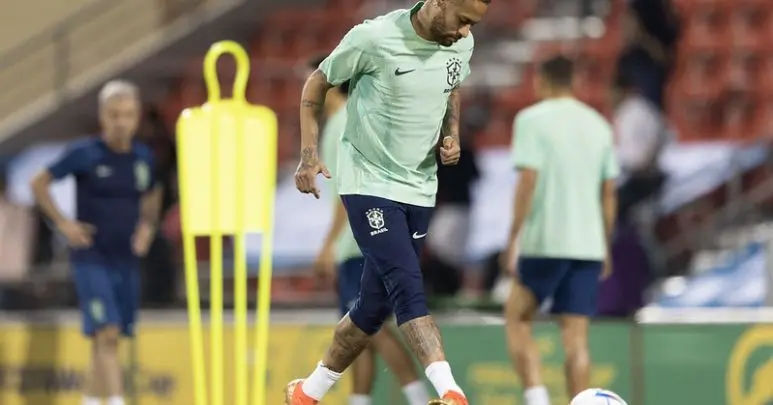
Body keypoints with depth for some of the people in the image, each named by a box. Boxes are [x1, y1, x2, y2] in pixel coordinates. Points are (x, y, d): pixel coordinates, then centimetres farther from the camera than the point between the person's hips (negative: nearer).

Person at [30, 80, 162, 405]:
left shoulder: (143, 157, 5)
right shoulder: (84, 154, -9)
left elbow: (152, 195, 25)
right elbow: (38, 184, -1)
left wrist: (147, 225, 8)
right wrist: (63, 223, -7)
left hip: (127, 260, 5)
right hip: (91, 259, -5)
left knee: (104, 341, 11)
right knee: (108, 335, -17)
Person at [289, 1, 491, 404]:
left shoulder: (461, 45, -1)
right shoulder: (374, 38, -18)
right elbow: (316, 84, -4)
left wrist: (452, 133, 2)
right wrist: (309, 154, -11)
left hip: (419, 188, 6)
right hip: (368, 184, -6)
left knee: (375, 304, 10)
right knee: (408, 288, -22)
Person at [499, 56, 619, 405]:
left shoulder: (532, 119, -3)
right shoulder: (599, 125, 13)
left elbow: (527, 181, -12)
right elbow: (609, 192, 14)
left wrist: (513, 239, -10)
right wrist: (605, 247, 20)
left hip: (545, 242, -5)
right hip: (589, 244, 5)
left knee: (517, 318, 9)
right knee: (576, 337, 4)